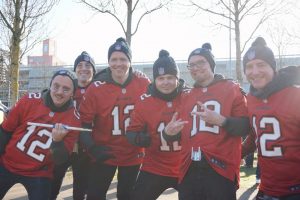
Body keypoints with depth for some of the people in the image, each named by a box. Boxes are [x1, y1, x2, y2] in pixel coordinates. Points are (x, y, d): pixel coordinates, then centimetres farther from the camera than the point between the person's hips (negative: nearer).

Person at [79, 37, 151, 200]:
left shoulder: (144, 85, -9)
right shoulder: (96, 88, -12)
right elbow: (84, 122, -9)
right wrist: (92, 148, -20)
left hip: (133, 154, 1)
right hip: (104, 154, -1)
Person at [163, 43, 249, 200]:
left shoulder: (231, 89, 3)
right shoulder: (186, 97, 17)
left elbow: (245, 126, -4)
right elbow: (180, 133, 21)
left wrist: (220, 120, -20)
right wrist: (168, 132, -1)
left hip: (221, 169, -4)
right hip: (189, 171, 5)